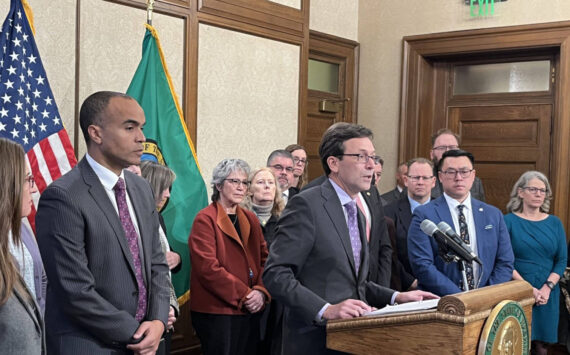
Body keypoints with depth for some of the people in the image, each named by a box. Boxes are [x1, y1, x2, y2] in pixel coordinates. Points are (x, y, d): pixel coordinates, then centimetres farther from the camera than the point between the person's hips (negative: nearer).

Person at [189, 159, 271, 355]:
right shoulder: (205, 219, -7)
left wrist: (261, 291, -7)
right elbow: (207, 267, -15)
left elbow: (264, 259, 11)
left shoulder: (251, 219, 15)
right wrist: (244, 294, -15)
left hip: (250, 311, 6)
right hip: (216, 311, -6)